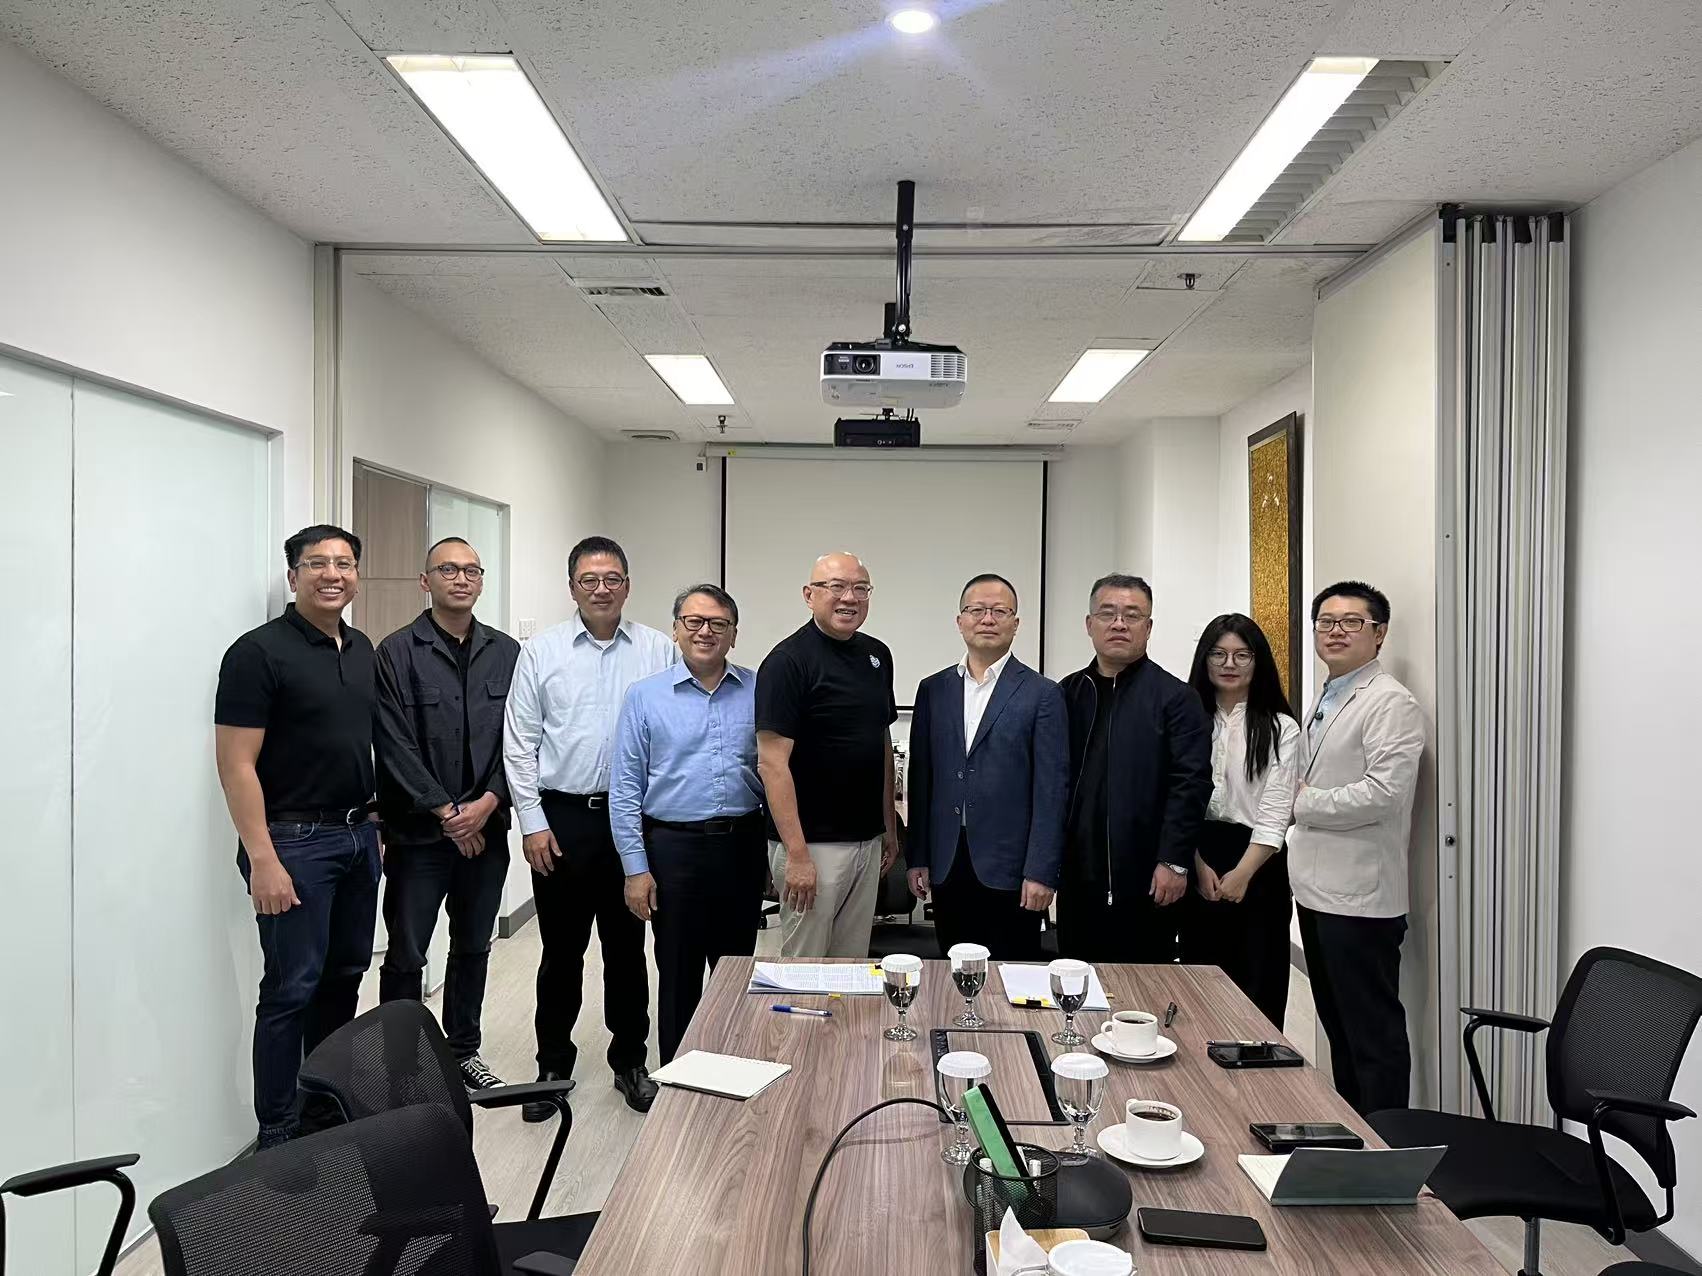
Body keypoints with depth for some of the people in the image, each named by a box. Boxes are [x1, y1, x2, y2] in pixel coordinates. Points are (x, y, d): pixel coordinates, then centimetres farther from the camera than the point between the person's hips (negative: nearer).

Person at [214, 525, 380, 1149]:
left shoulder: (362, 650, 10)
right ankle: (278, 1133, 12)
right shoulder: (259, 652, -12)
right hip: (295, 840, -7)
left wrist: (378, 824, 12)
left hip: (358, 835, 7)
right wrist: (262, 860, -19)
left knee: (345, 975, 15)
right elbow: (236, 765, -15)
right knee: (293, 988, -1)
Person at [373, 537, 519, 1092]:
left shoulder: (507, 654, 6)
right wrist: (446, 811, -13)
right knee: (405, 955, 4)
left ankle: (464, 1051, 30)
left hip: (486, 828, 4)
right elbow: (395, 745, -11)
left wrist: (489, 802, -10)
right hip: (417, 831, -4)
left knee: (474, 947, 15)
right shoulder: (397, 652, -6)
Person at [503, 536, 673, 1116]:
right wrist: (532, 822, -4)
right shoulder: (542, 651, 1)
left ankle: (630, 1061, 26)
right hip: (561, 816, 0)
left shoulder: (659, 650, 1)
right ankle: (554, 1065, 26)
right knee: (562, 948, 10)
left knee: (627, 946, 11)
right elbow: (520, 742, 1)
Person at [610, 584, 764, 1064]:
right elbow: (625, 789, -1)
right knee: (679, 978, 10)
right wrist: (636, 868, -6)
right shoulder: (646, 696, -1)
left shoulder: (758, 691, 3)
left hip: (743, 847, 2)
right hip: (674, 847, -2)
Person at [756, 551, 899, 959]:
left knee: (852, 967, 16)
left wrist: (890, 825, 14)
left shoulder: (877, 655, 9)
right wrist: (797, 854, -21)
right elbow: (772, 762, -17)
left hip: (868, 840, 7)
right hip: (814, 844, -7)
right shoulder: (788, 661, -13)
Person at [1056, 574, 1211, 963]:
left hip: (1145, 877, -4)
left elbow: (1191, 783, -8)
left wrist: (1174, 862, -13)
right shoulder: (1068, 694, 10)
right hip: (1078, 876, 4)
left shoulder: (1175, 698, -2)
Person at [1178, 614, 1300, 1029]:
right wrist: (1199, 865, -8)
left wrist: (1241, 874, -15)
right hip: (1196, 865, 3)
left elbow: (1275, 814, -7)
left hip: (1256, 868, -2)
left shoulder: (1281, 729, 0)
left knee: (1257, 988, 2)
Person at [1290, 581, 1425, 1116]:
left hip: (1360, 896, -9)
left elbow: (1384, 793, -23)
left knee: (1374, 1033, 0)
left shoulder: (1391, 703, -13)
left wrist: (1303, 803, -12)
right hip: (1318, 890, 10)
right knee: (1338, 1027, 18)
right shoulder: (1325, 700, 17)